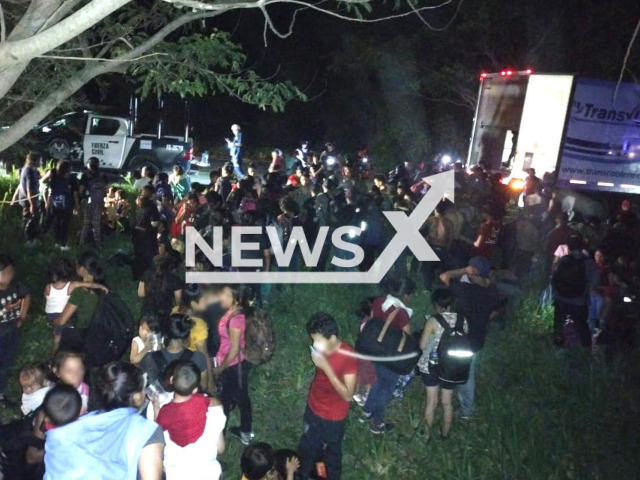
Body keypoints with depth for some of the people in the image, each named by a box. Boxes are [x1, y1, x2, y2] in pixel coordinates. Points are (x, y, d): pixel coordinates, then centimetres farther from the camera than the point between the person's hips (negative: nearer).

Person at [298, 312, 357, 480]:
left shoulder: (348, 357, -31)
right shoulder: (323, 348, -12)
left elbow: (348, 395, -31)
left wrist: (326, 367, -37)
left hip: (333, 417, -6)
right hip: (313, 408, 6)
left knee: (332, 453, 20)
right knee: (307, 447, 26)